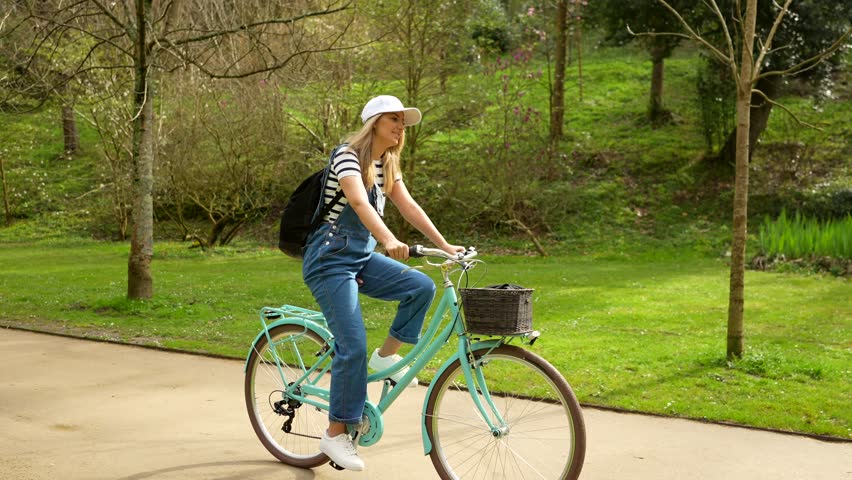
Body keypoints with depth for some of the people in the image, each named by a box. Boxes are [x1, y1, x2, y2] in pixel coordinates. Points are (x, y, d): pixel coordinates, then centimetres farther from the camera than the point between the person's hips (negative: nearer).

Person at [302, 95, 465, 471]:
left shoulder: (386, 165, 11)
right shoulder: (347, 156, -15)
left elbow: (409, 207, 8)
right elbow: (360, 203, -32)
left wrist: (444, 245, -1)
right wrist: (389, 240, -47)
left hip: (362, 257, 8)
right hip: (330, 259, -8)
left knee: (422, 286, -13)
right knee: (353, 345, -14)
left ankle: (387, 356, 6)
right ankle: (336, 434, -1)